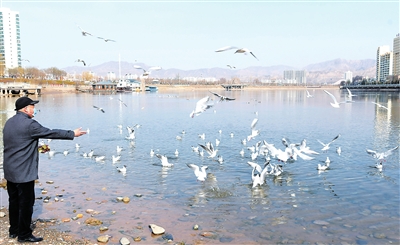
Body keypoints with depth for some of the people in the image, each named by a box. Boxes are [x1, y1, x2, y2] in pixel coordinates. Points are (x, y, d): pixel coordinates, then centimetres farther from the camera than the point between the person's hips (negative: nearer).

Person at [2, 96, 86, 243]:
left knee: (14, 201, 17)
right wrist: (72, 134, -7)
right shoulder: (29, 124, -18)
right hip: (24, 172, -9)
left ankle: (14, 230, 29)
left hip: (10, 171, 9)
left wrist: (35, 147, 27)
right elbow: (51, 133, -15)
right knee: (26, 203, 1)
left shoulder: (9, 123, 11)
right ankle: (24, 235, 11)